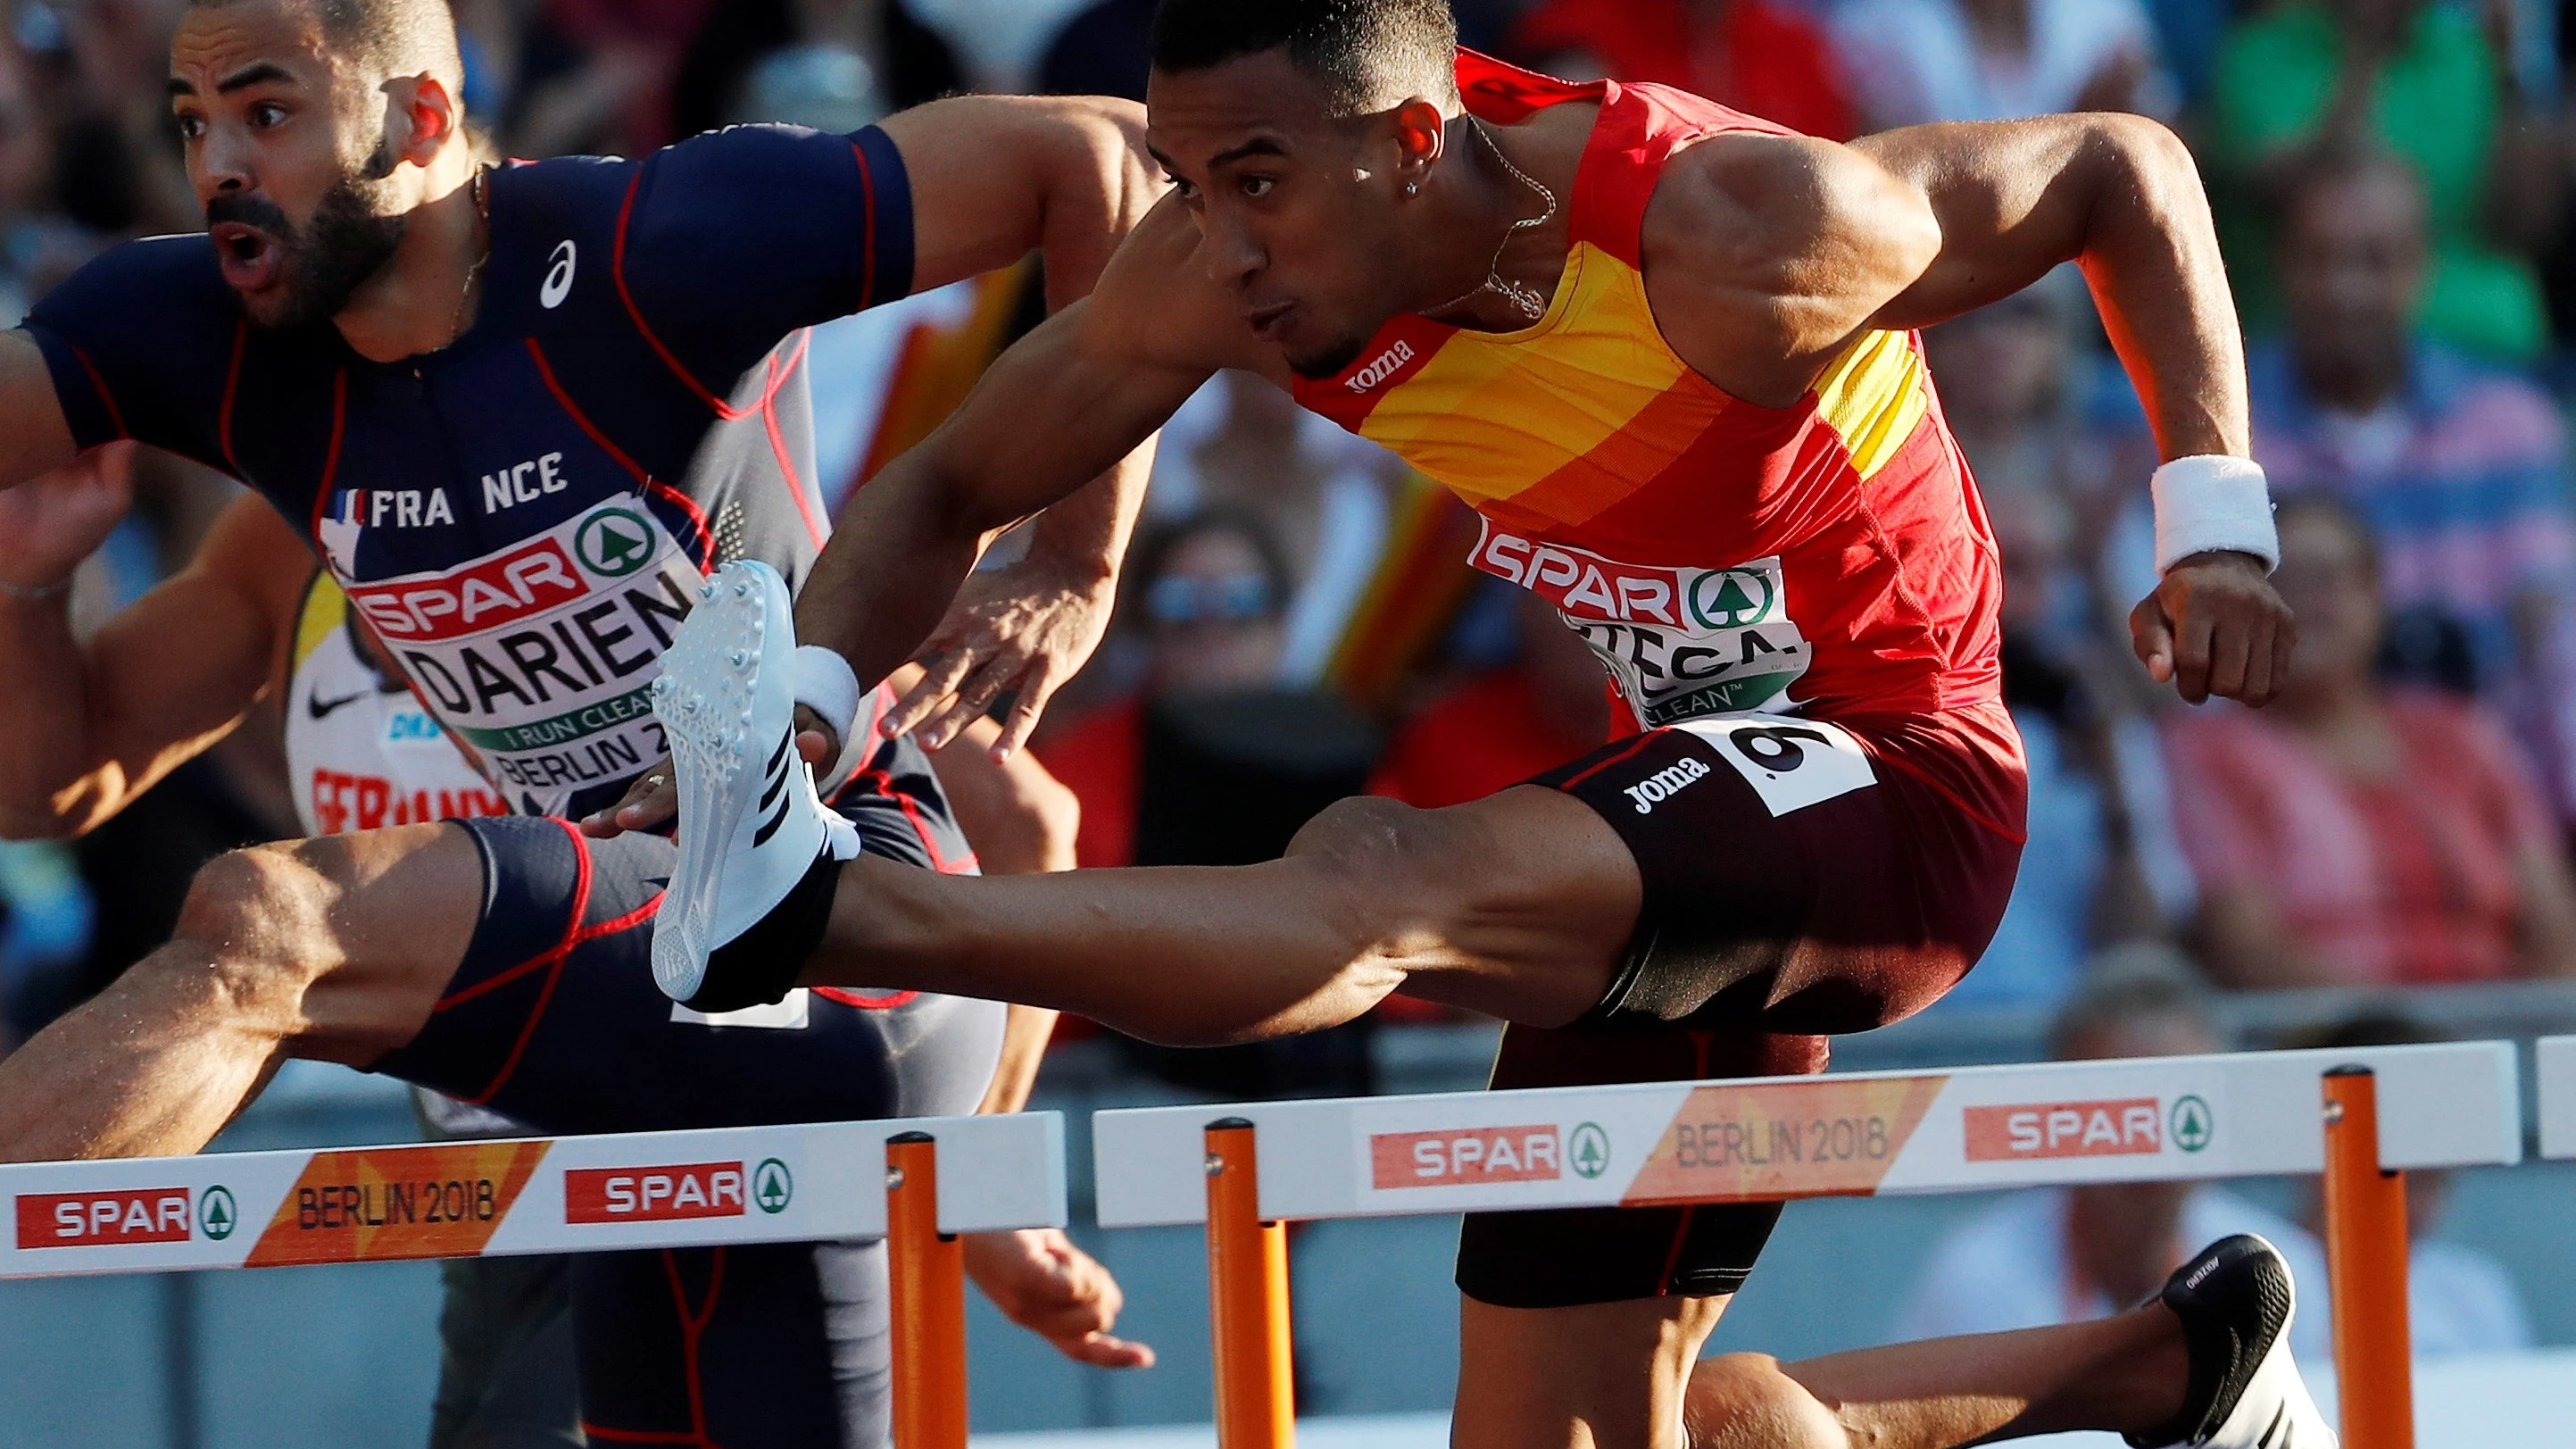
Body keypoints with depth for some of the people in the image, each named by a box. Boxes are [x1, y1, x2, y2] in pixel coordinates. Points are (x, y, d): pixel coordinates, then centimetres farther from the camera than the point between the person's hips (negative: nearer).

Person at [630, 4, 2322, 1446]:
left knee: (1393, 886, -35)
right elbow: (948, 493, 0)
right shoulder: (1235, 267, -11)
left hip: (1887, 797, -8)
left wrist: (2218, 524, -17)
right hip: (1683, 847, 8)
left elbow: (2122, 167, -12)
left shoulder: (1721, 234, -26)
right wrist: (808, 708, -19)